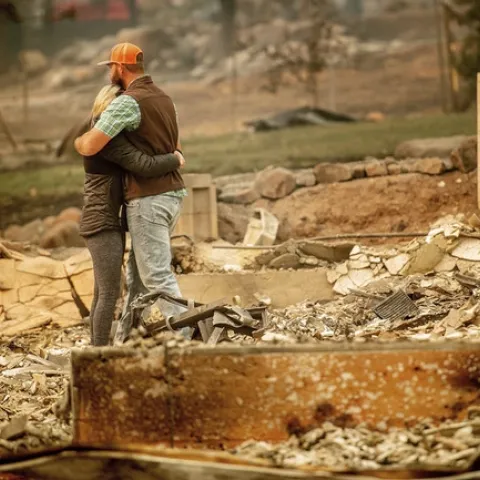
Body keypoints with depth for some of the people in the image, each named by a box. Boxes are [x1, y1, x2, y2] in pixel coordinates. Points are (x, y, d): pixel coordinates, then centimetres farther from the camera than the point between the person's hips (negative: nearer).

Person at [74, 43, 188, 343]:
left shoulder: (128, 102, -16)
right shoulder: (164, 99, 15)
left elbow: (90, 146, -21)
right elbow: (177, 150, 27)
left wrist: (79, 142, 4)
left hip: (148, 199, -9)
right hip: (172, 194, 9)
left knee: (157, 276, -9)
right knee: (137, 273, 15)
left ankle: (186, 338, -16)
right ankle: (124, 341, 19)